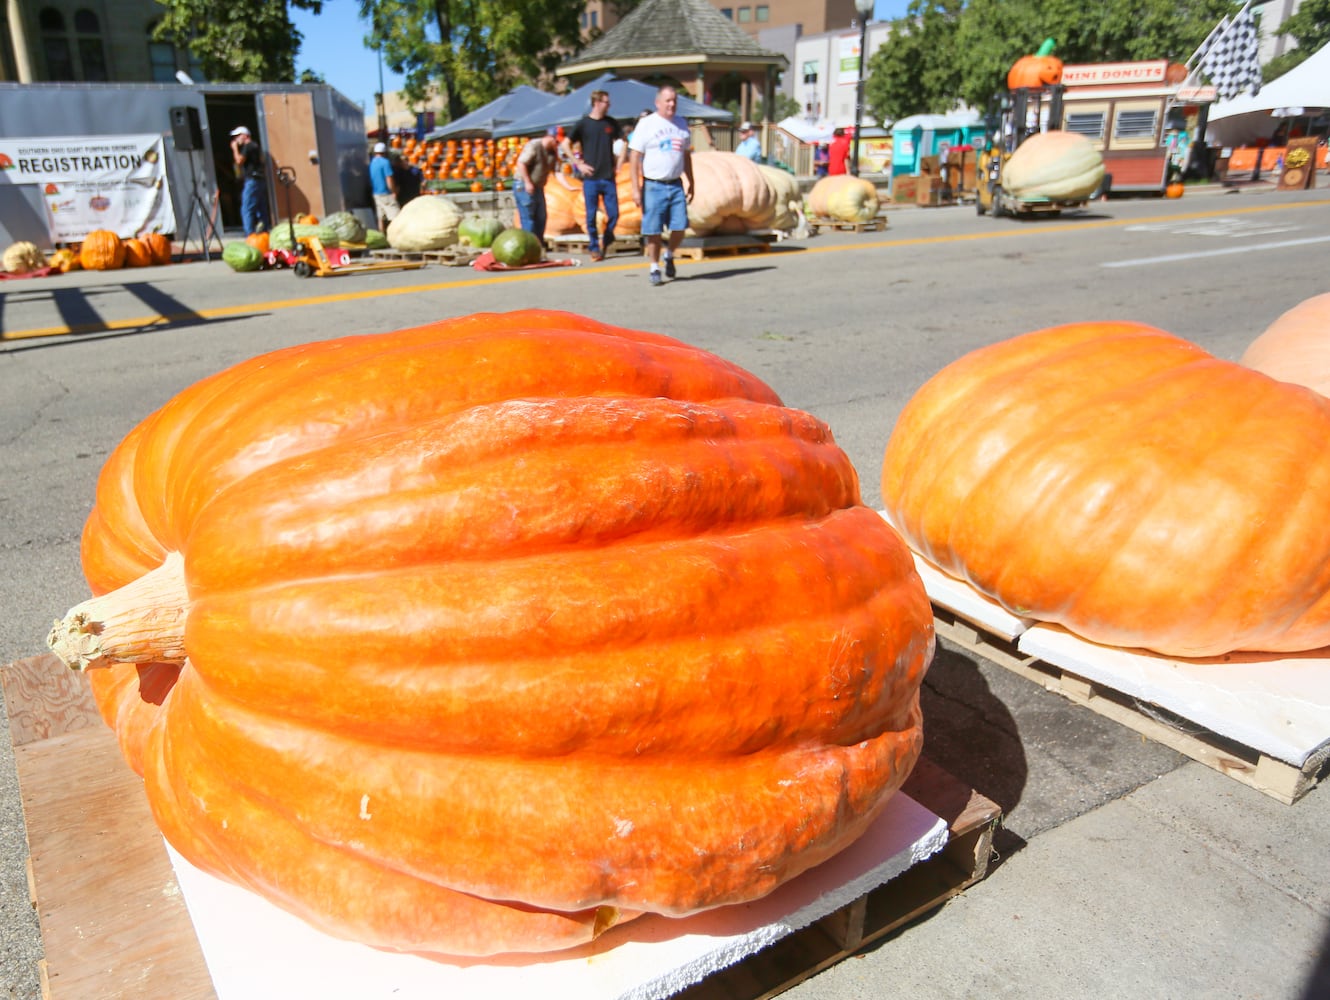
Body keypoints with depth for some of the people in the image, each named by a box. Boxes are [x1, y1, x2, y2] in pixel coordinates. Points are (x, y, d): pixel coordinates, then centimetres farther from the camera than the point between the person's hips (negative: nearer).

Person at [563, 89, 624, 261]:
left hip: (608, 177, 3)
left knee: (613, 214, 0)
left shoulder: (611, 123, 8)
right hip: (590, 177, -2)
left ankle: (606, 241, 23)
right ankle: (594, 248, 11)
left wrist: (618, 163, 10)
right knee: (591, 215, 0)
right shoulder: (583, 123, 0)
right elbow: (566, 145, 3)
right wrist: (579, 164, -3)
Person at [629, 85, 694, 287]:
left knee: (680, 227, -4)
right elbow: (634, 157, -6)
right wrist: (635, 188, -13)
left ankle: (669, 256, 24)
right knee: (653, 231, -1)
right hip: (653, 185, -4)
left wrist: (691, 183, 18)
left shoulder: (682, 124, 13)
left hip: (676, 185, 4)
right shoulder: (646, 124, -2)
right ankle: (654, 268, 14)